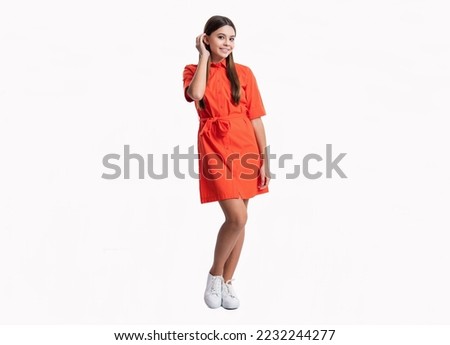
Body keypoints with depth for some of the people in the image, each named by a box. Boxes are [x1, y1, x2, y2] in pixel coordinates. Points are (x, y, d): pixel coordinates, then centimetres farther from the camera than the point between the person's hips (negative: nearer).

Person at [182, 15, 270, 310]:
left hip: (245, 148, 3)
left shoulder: (244, 73, 8)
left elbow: (256, 118, 6)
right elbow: (196, 94, -18)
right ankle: (215, 274, 9)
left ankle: (227, 281, 23)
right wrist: (204, 56, -6)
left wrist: (264, 159, 1)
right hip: (215, 149, -3)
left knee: (238, 219, 7)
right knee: (237, 218, -15)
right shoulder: (193, 71, 6)